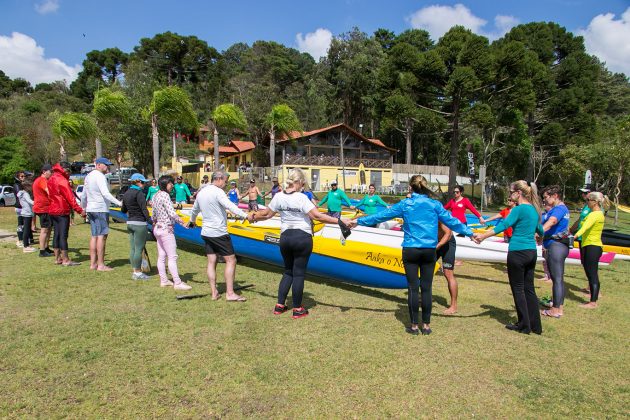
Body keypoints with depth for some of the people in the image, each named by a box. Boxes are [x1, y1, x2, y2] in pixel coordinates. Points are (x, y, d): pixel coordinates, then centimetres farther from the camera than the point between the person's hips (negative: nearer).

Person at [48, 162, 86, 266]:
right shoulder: (62, 180, -13)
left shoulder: (51, 179, 14)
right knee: (63, 235, -7)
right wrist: (79, 210, -20)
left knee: (56, 234, 12)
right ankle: (65, 260, -5)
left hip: (52, 210, 9)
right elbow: (70, 197, -19)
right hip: (62, 211, -9)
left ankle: (57, 258, 17)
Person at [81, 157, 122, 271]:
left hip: (91, 209, 9)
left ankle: (93, 263, 14)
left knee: (94, 236, 11)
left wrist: (83, 207, 37)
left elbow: (83, 195, 26)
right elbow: (105, 193, -25)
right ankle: (101, 265, -7)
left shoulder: (88, 176, 18)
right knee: (102, 236, -7)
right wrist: (119, 203, -31)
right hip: (101, 209, -9)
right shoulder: (100, 176, -12)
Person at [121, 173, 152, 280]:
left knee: (132, 248, 11)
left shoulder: (126, 193, 12)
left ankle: (134, 271, 18)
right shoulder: (139, 193, -13)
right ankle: (138, 272, 3)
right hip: (140, 223, -9)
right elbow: (144, 209, -21)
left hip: (130, 222, 9)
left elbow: (123, 210, 22)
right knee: (139, 248, -2)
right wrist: (150, 220, -23)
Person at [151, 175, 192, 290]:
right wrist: (184, 223, -19)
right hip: (166, 229, -10)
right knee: (172, 257, -7)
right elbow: (172, 213, -21)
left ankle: (163, 280, 19)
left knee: (161, 256, 12)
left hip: (158, 228, 10)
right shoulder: (165, 195, -15)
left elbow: (154, 214, 18)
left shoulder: (155, 196, 11)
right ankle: (177, 283, -4)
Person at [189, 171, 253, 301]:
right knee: (231, 260, -3)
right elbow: (230, 206, -28)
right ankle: (230, 293, -3)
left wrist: (192, 221, 47)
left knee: (212, 262, 10)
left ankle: (214, 293, 12)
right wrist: (245, 215, -37)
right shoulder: (218, 192, -13)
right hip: (219, 233, -9)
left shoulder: (201, 192, 13)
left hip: (206, 232, 9)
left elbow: (195, 209, 29)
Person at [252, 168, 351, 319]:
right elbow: (317, 216, -22)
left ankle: (279, 306, 22)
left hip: (285, 238, 5)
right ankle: (297, 310, 15)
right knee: (299, 273, 5)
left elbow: (267, 214, 11)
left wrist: (254, 217, 31)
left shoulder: (278, 196, -1)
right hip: (302, 239, -5)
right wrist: (340, 221, -22)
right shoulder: (301, 198, -16)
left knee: (288, 271, 20)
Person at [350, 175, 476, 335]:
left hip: (410, 250, -1)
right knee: (426, 288, 8)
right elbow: (451, 221, 7)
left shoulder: (405, 204, 1)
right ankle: (426, 325, 16)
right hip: (429, 251, 1)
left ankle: (414, 326, 12)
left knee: (413, 288, 5)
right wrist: (470, 233, 19)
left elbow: (381, 215, 5)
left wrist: (359, 221, 14)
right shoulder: (435, 204, 4)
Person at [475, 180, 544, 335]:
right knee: (529, 288, 14)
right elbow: (540, 230, 26)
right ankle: (535, 325, 19)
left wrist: (483, 236, -24)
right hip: (531, 252, 8)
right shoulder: (534, 209, 12)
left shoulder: (519, 209, -12)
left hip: (518, 252, -8)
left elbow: (503, 225, -22)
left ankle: (524, 325, 11)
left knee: (518, 289, 3)